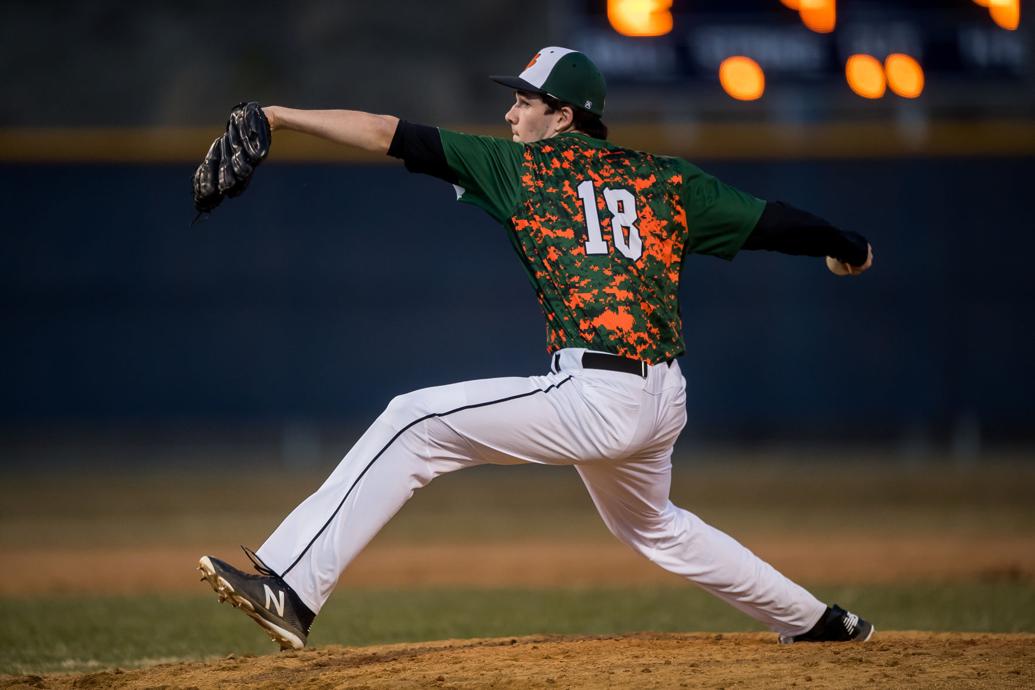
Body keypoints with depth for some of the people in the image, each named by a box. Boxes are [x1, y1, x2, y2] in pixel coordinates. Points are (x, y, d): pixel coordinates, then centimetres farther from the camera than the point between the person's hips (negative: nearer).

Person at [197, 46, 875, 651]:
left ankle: (292, 587, -19)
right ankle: (818, 622, 44)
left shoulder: (524, 166, 2)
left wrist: (277, 115, 2)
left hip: (596, 400, -7)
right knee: (651, 524, 35)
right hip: (665, 401, 7)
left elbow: (390, 134, 0)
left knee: (414, 424, -6)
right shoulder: (666, 180, 14)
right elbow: (771, 221, 14)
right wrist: (850, 249, 33)